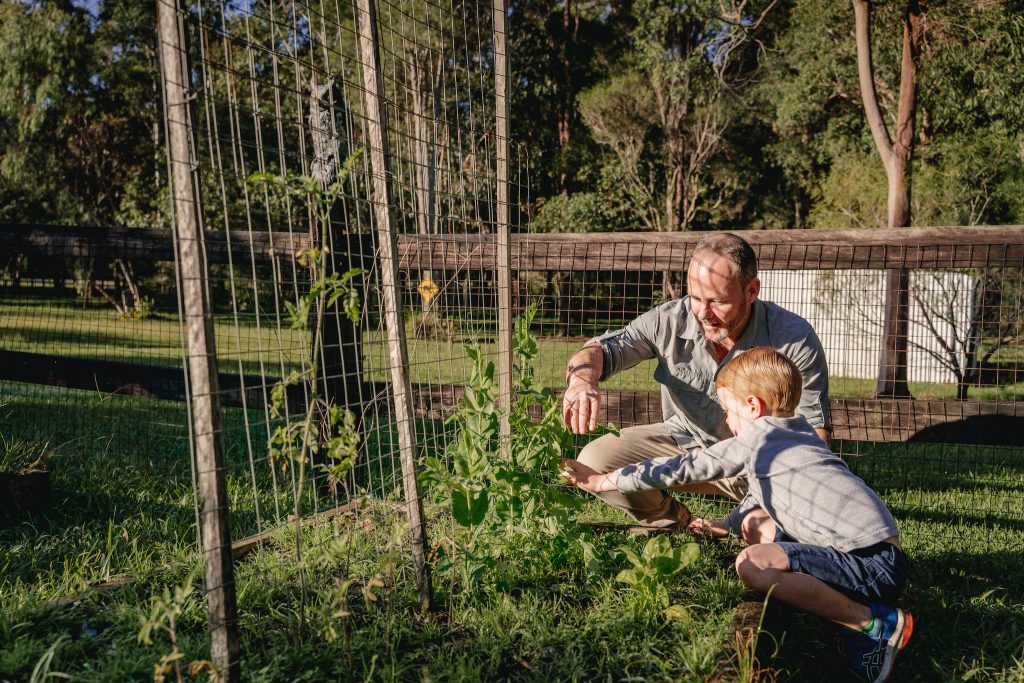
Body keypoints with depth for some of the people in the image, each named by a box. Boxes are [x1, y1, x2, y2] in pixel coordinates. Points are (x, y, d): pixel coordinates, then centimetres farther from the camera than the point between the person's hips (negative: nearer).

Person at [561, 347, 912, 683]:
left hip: (875, 564, -9)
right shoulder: (800, 436, 19)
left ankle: (876, 622, -14)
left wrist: (605, 480, 5)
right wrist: (728, 525, 42)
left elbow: (683, 467, -2)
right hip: (875, 555, 9)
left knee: (753, 564, -25)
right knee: (754, 524, 18)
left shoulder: (753, 441, -7)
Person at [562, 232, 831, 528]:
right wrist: (583, 381, -40)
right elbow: (601, 348, -14)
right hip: (685, 442, 2)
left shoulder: (794, 339, -23)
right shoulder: (669, 321, -19)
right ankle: (675, 523, 12)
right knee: (594, 462, -16)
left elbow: (815, 427, -16)